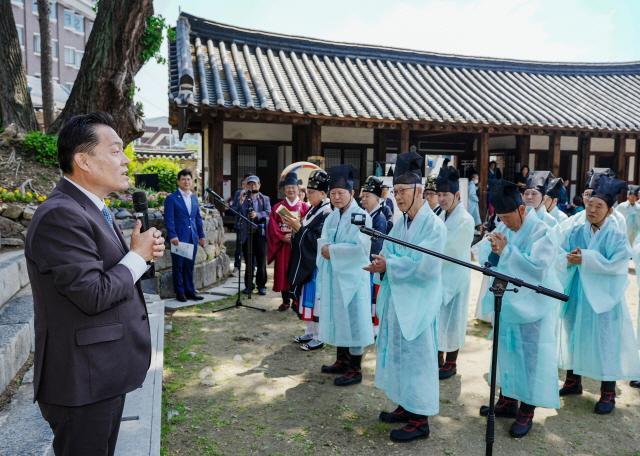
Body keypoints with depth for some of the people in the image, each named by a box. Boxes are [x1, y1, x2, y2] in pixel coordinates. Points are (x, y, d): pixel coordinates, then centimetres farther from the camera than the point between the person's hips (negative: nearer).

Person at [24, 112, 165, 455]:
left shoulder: (91, 209, 9)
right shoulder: (61, 215, -23)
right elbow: (94, 294, -27)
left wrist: (142, 252, -4)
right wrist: (138, 256, -14)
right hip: (82, 381, -10)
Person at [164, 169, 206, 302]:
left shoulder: (194, 197, 14)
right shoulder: (171, 198, -4)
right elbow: (169, 219, -9)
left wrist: (201, 235, 13)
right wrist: (172, 236, -17)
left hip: (192, 237, 5)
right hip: (178, 238, -5)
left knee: (189, 266, 11)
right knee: (178, 266, 3)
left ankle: (190, 291, 18)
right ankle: (180, 293, 11)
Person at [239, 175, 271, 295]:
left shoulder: (265, 199, 10)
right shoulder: (243, 198, 9)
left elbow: (268, 213, -6)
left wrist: (257, 214, -22)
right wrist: (241, 203, -16)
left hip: (260, 232, 0)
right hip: (247, 233, 0)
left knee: (261, 261, 3)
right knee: (248, 262, 6)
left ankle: (261, 285, 13)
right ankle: (249, 285, 15)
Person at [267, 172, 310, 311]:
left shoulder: (304, 207, 4)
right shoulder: (277, 207, 7)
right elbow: (272, 226, 1)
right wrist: (282, 237, -13)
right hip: (282, 244, 1)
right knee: (283, 272, 4)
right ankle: (285, 301, 15)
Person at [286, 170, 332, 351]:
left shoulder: (327, 213, -17)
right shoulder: (313, 209, 11)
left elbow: (319, 240, -22)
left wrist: (298, 227, -21)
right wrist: (295, 227, 1)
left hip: (316, 264, -9)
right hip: (305, 262, 9)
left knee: (315, 298, -2)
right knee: (306, 297, 15)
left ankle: (319, 338, 11)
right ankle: (310, 332, 28)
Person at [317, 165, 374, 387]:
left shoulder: (361, 216, -11)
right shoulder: (331, 217, 11)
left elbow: (361, 248, -21)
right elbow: (322, 243, 8)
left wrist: (332, 250, -16)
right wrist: (326, 249, -14)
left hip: (352, 277, -7)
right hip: (333, 277, 7)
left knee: (353, 320, 0)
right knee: (338, 319, 15)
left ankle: (355, 369, 11)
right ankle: (342, 360, 30)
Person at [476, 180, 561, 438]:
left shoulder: (542, 231, -15)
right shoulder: (503, 228, 3)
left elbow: (537, 269, -26)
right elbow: (486, 260, 2)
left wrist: (506, 250, -27)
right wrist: (493, 248, -19)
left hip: (532, 307, -6)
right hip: (507, 303, 7)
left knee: (530, 357, 3)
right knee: (506, 352, 16)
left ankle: (526, 412, 17)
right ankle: (507, 401, 33)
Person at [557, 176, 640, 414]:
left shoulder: (616, 236, -8)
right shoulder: (576, 231, 4)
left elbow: (615, 265, -19)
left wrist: (586, 259, -24)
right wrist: (569, 258, -23)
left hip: (603, 297, -4)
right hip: (576, 294, 4)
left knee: (604, 342, 2)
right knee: (575, 336, 14)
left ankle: (608, 394, 16)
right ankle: (573, 381, 30)